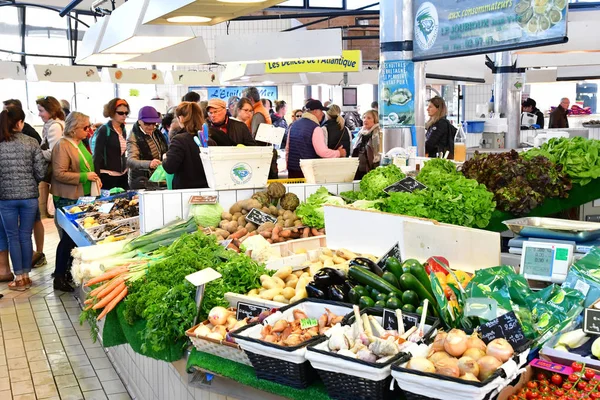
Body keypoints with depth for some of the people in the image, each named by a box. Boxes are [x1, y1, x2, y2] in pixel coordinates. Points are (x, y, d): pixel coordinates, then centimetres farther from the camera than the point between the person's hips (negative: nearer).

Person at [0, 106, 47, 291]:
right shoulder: (31, 142, -6)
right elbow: (41, 173, -6)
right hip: (29, 195, 0)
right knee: (26, 236, 11)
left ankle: (19, 278, 15)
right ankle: (26, 275, 19)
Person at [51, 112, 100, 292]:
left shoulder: (80, 144, 12)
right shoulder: (62, 146, -14)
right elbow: (59, 174, -20)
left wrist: (94, 177, 8)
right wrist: (84, 176, -20)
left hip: (83, 196, 9)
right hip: (68, 199, -8)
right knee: (68, 237, -4)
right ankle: (59, 278, 6)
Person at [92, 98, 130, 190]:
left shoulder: (123, 130, 11)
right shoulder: (104, 131, -8)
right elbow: (97, 156, -10)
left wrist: (126, 170, 15)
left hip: (123, 175, 6)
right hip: (108, 176, -6)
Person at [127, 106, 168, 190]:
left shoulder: (157, 133, 6)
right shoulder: (134, 139, -15)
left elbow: (165, 152, 24)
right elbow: (130, 162, -31)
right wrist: (149, 164, -47)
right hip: (142, 183, -6)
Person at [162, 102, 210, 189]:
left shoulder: (179, 140, -14)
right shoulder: (210, 141, 0)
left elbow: (169, 168, -17)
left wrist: (165, 159, 4)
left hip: (184, 188, -5)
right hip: (206, 187, 5)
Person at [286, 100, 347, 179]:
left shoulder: (294, 125, 11)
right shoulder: (315, 128, -13)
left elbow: (287, 148, 17)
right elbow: (322, 152, -18)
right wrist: (339, 153, -3)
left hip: (292, 170, 7)